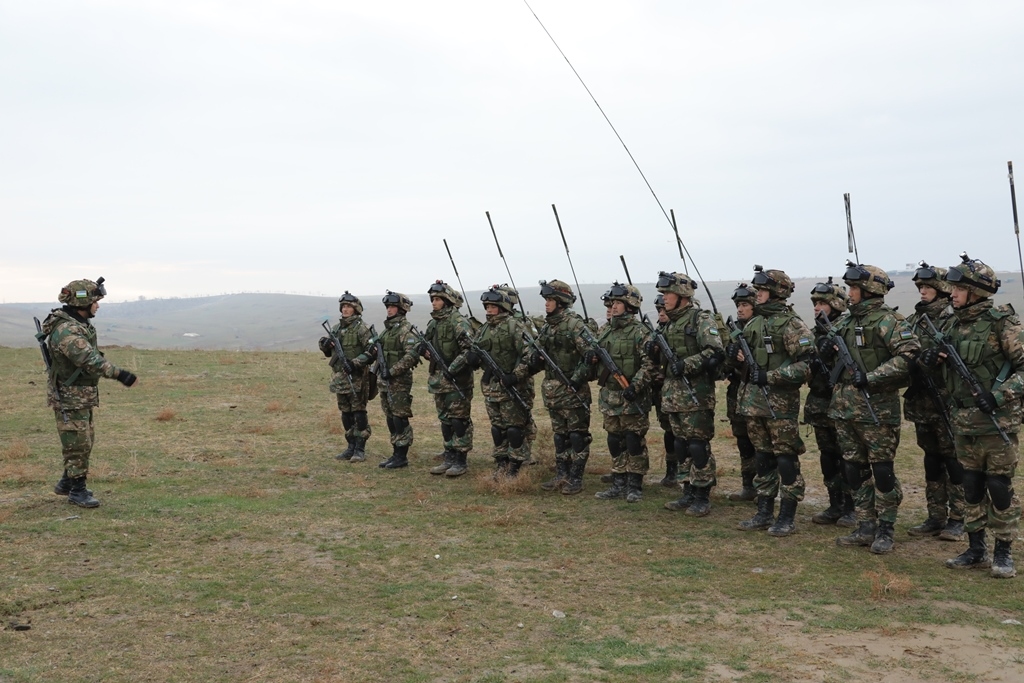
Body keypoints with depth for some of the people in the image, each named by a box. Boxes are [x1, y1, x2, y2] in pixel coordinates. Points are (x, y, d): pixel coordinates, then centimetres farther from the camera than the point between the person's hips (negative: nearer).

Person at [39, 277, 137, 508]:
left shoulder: (78, 324, 6)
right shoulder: (67, 331, -25)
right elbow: (91, 361, -36)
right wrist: (120, 375, -41)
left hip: (83, 396, 10)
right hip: (69, 398, -10)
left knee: (85, 442, 18)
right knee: (77, 445, -2)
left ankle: (66, 483, 31)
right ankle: (77, 491, 8)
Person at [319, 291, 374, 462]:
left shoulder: (361, 328, -8)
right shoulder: (336, 328, 13)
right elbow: (328, 352, 21)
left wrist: (356, 363, -25)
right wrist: (324, 345, -2)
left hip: (357, 378, -7)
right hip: (340, 377, 7)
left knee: (359, 414, -4)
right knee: (346, 414, 11)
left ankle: (360, 449, 1)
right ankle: (351, 447, 19)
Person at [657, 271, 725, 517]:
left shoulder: (701, 319, -9)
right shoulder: (671, 324, 16)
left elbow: (716, 353, -20)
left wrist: (686, 365, -22)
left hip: (696, 395, -8)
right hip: (673, 395, 8)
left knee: (698, 446, -4)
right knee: (681, 445, 12)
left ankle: (702, 498, 4)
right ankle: (690, 493, 21)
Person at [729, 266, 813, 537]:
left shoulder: (791, 324, -10)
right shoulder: (753, 323, 12)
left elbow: (805, 365, -16)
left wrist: (769, 376, -20)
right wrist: (738, 356, 0)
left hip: (780, 402, -7)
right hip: (753, 400, 7)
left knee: (786, 460, 0)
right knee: (762, 458, 13)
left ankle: (787, 517, 8)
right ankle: (764, 513, 22)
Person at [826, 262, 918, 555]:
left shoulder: (886, 320, -10)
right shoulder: (846, 320, 13)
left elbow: (909, 353, -20)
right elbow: (830, 353, 26)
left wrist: (872, 377, -23)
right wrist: (827, 349, 2)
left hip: (876, 408, -8)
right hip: (844, 406, 8)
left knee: (882, 470, 0)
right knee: (854, 469, 12)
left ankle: (885, 531, 10)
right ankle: (865, 528, 21)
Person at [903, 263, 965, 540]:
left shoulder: (953, 319, -9)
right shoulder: (914, 319, 12)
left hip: (946, 400, -7)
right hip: (921, 400, 7)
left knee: (953, 459, 1)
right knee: (932, 458, 13)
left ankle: (957, 520, 8)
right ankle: (935, 517, 20)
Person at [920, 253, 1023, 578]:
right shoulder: (953, 324, 8)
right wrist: (935, 360, -2)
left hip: (997, 421, -6)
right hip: (963, 421, 6)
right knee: (972, 487, 12)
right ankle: (976, 550, 22)